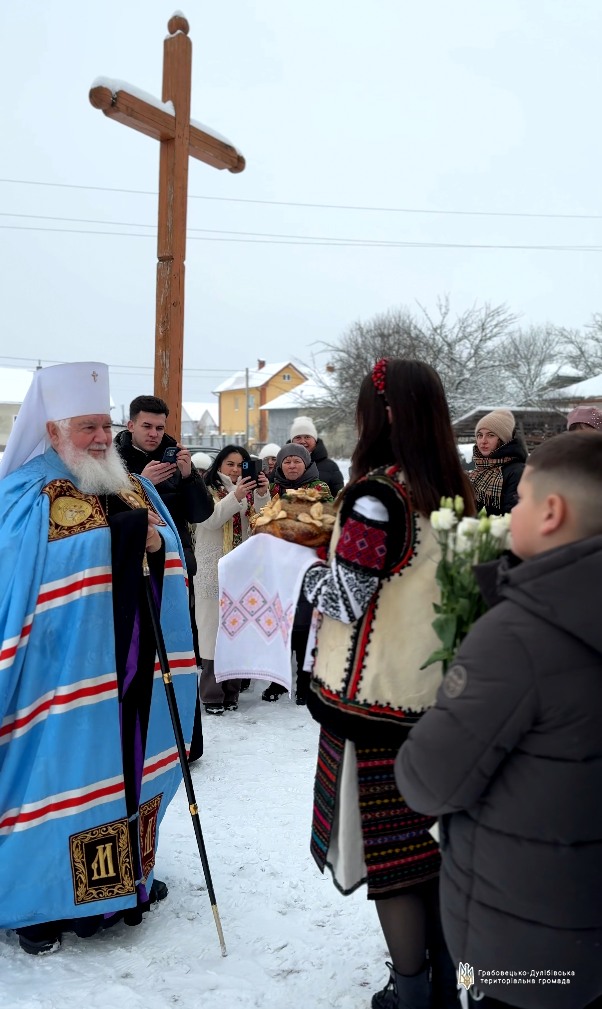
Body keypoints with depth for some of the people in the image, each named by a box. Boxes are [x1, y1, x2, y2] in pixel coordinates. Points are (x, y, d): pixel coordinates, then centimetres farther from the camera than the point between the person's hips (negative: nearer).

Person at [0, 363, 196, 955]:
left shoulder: (133, 488, 11)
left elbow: (173, 554, 9)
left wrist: (156, 542, -14)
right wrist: (120, 533, -24)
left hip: (129, 664, 6)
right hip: (64, 669, -6)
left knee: (128, 762, 15)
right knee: (61, 772, 2)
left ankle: (126, 874, 34)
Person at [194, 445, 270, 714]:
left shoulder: (249, 493, 10)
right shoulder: (207, 490, -2)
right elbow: (210, 520, -18)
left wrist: (263, 495, -19)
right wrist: (235, 496, -29)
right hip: (213, 571, -4)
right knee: (214, 627, -3)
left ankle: (231, 693, 18)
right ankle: (212, 696, 3)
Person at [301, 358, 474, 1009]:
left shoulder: (376, 495, -19)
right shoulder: (455, 491, 4)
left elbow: (345, 596, -17)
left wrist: (310, 568, 2)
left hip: (378, 699, -7)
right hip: (441, 689, 8)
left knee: (385, 843, 8)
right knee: (432, 833, 19)